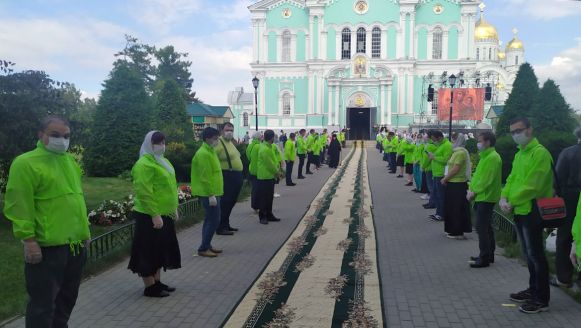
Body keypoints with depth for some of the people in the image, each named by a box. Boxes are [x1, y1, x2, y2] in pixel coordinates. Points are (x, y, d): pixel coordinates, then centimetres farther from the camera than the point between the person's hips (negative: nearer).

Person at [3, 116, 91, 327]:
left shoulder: (71, 162, 15)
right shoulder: (26, 163, -11)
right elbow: (19, 205, -16)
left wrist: (84, 231, 19)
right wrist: (28, 239, -19)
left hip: (76, 244, 8)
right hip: (47, 246, -8)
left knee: (67, 297, 19)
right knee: (43, 303, 2)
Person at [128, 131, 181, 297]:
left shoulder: (161, 161, 14)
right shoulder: (144, 164, -17)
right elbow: (144, 193, -23)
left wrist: (173, 208, 19)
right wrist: (155, 215, -25)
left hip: (164, 214, 10)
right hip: (150, 216, -10)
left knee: (160, 249, 16)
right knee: (149, 251, 0)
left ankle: (157, 282, 28)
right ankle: (150, 287, 10)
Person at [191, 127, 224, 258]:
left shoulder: (209, 151, 14)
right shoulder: (203, 154, -18)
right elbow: (205, 177, -22)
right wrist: (211, 195, -23)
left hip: (212, 192, 10)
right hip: (209, 193, -10)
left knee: (209, 220, 14)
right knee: (214, 220, -7)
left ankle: (207, 246, 22)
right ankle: (203, 249, -1)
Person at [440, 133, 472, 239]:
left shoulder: (461, 152, -15)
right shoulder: (457, 151, 15)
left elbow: (455, 169, -20)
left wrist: (445, 179, -12)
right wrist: (446, 178, 9)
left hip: (457, 184, -10)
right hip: (454, 183, 10)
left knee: (456, 208, -3)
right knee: (451, 207, 15)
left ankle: (458, 232, 4)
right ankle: (453, 230, 23)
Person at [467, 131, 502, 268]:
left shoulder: (493, 157, -16)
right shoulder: (485, 156, 17)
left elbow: (487, 179, -21)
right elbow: (478, 175, 18)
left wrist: (474, 191, -15)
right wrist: (471, 189, 6)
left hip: (486, 197, -10)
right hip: (481, 197, 10)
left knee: (482, 228, -8)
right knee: (486, 227, 15)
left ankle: (484, 258, -3)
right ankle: (489, 255, 24)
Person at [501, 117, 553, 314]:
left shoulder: (539, 153, -15)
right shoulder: (519, 154, 15)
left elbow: (531, 185, -21)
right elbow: (512, 179, 13)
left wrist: (511, 201, -15)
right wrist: (504, 197, -4)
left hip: (532, 210, -9)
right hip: (520, 210, 9)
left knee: (535, 254, -2)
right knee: (529, 253, 18)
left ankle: (542, 299, 7)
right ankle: (533, 290, 31)